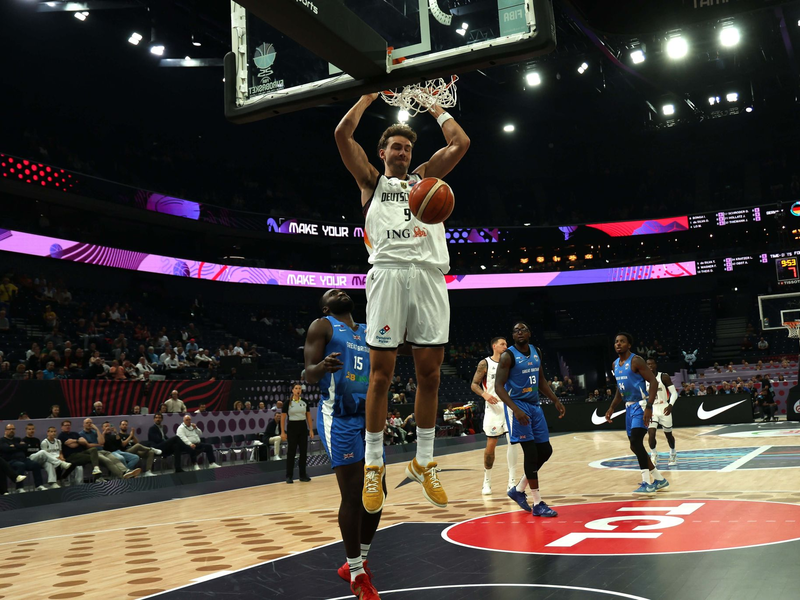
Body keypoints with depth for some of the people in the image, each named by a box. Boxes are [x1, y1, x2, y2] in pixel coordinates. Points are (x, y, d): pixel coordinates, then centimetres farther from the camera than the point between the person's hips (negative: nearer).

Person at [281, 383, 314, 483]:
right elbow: (283, 418, -4)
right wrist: (283, 432, -10)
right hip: (292, 428, -3)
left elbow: (308, 417, 11)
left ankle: (303, 475, 14)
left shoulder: (305, 402, 6)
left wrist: (311, 429, 6)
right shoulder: (288, 403, -4)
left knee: (303, 452, 4)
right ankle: (289, 476, 6)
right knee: (291, 452, -1)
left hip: (303, 428, 4)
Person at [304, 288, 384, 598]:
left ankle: (358, 562, 23)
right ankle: (357, 573, 7)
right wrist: (322, 366, -32)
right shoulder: (322, 326, 0)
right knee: (353, 494, -7)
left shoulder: (368, 332, 18)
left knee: (377, 491, 7)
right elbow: (309, 374, -9)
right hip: (339, 417, -7)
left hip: (367, 416, 7)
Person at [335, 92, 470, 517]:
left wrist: (435, 108, 27)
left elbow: (460, 143, 18)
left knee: (429, 371, 2)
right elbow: (343, 135, 10)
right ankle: (373, 466, 5)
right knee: (381, 373, -4)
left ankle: (423, 462, 14)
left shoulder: (425, 177, 27)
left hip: (429, 274, 3)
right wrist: (369, 95, 19)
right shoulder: (372, 181, 21)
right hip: (389, 271, -2)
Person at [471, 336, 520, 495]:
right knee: (491, 445, 0)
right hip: (494, 408, -3)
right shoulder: (485, 364, -1)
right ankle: (487, 481, 16)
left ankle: (512, 482, 0)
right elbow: (474, 384, -2)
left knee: (513, 440, -8)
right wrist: (484, 394, -20)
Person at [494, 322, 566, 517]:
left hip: (534, 406, 8)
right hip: (518, 406, -7)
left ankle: (519, 489, 24)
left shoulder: (537, 352, 8)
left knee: (545, 451, 8)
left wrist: (556, 400, 12)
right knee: (531, 451, -10)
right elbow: (498, 386, -17)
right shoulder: (508, 356, -12)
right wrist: (516, 410, -28)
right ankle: (537, 504, -2)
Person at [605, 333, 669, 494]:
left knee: (636, 442, -20)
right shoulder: (615, 365, 11)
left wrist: (649, 406, -27)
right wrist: (612, 408, 15)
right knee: (635, 445, 10)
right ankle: (659, 479, 24)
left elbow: (654, 382, -19)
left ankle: (646, 483, -14)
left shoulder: (636, 361, -14)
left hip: (641, 405, -9)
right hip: (629, 407, 9)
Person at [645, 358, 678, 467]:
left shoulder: (664, 377, -8)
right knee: (651, 433, -16)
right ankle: (653, 455, 2)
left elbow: (674, 393, -10)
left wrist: (670, 405, -26)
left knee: (668, 434, 12)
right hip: (651, 409, 1)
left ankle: (673, 453, 36)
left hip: (664, 408, -1)